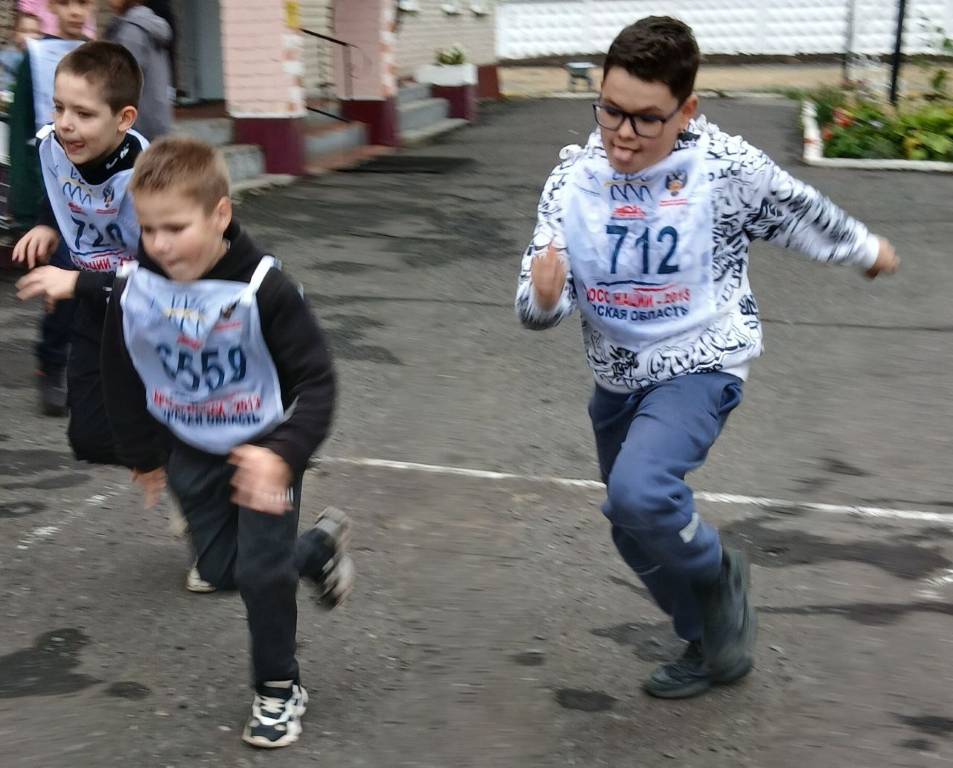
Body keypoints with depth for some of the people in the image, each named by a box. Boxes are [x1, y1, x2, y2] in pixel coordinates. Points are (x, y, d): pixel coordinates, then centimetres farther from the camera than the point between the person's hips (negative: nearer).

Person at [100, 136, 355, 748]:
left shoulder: (263, 289, -27)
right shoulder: (135, 290, -14)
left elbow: (316, 379, -23)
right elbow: (123, 378, 2)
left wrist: (284, 455, -35)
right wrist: (143, 456, 10)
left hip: (264, 447, -4)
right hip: (191, 454, 5)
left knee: (262, 571, -3)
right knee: (220, 570, 12)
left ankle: (280, 688, 21)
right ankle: (319, 547, 38)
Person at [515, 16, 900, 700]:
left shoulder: (727, 168, -19)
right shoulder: (573, 178, -11)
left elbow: (804, 214, 1)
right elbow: (538, 307, -12)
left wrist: (867, 250, 17)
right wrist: (543, 293, -35)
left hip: (699, 365, -5)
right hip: (618, 376, 5)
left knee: (639, 493, -30)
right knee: (637, 532, 16)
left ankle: (718, 571, 4)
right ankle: (713, 647, 41)